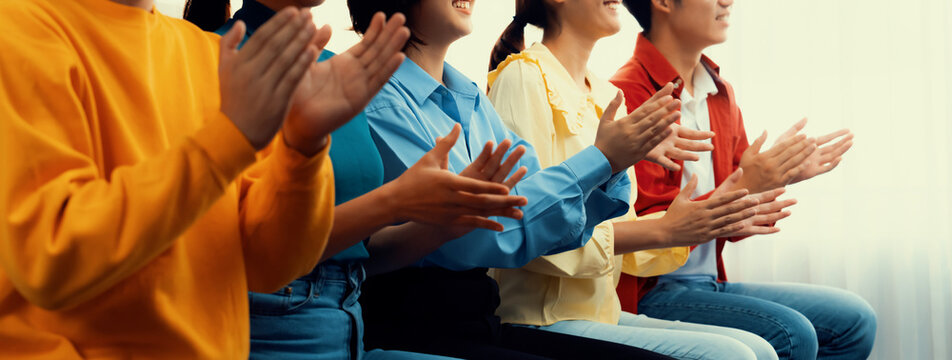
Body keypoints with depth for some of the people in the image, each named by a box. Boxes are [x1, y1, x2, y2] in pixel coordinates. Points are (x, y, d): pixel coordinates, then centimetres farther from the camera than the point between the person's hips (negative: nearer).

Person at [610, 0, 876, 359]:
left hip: (713, 284, 8)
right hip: (650, 293, -8)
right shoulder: (627, 96, -14)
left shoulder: (721, 93, 13)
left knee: (853, 318, 0)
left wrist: (779, 176, 0)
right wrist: (741, 188, -21)